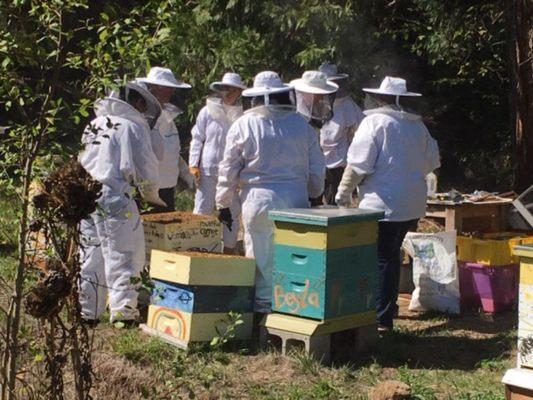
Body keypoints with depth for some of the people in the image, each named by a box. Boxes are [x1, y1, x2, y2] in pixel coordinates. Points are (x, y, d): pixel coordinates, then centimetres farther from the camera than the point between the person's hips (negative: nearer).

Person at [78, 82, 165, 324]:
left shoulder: (95, 125, 18)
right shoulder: (132, 126, -3)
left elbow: (84, 161, 18)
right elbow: (146, 170, -3)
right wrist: (153, 197, 14)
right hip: (114, 199, -7)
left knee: (90, 257, 13)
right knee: (122, 257, -2)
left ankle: (87, 312, 17)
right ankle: (123, 310, -4)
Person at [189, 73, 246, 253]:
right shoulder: (207, 112, 4)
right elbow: (197, 139, 8)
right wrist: (194, 164, -1)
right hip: (207, 170, 0)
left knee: (231, 213, 6)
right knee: (202, 211, 2)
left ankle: (228, 250, 16)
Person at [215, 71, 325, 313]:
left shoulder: (244, 125, -1)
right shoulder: (302, 125, 6)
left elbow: (228, 169, 1)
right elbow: (316, 169, 11)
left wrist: (223, 204, 9)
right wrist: (313, 195, 25)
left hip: (258, 199, -2)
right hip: (295, 199, 2)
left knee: (260, 257, 5)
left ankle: (264, 303, 9)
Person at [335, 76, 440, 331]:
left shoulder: (375, 122, -11)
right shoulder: (418, 126, 9)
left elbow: (358, 163, -15)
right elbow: (431, 161, 16)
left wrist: (344, 192, -3)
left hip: (383, 203, -7)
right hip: (412, 203, 7)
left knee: (381, 259, -2)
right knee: (391, 255, 19)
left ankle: (382, 318, 0)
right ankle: (389, 306, 30)